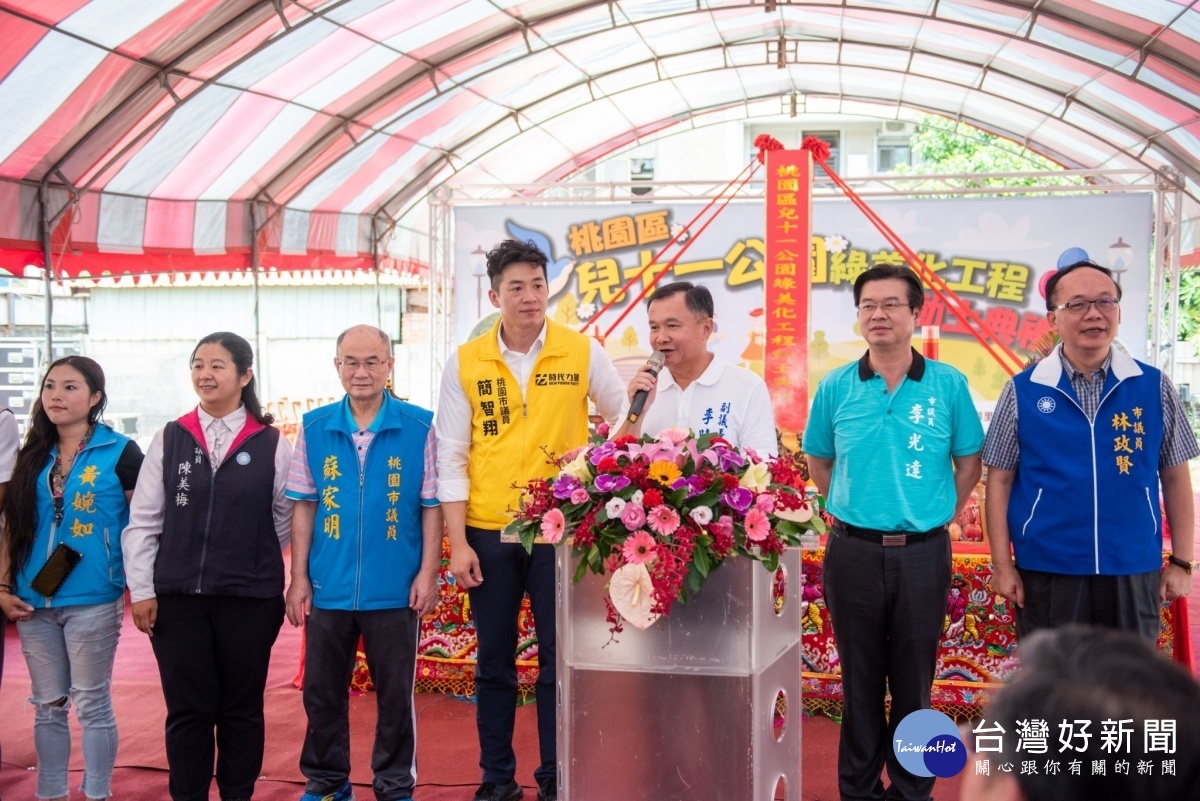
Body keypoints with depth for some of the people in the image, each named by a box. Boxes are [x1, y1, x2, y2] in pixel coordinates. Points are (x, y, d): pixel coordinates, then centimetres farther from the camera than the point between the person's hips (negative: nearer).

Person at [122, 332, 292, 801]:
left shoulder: (271, 443, -1)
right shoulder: (169, 439, 4)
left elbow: (288, 518, 7)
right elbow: (142, 522, 4)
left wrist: (250, 558, 9)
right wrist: (141, 590, -1)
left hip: (250, 599, -1)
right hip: (177, 598, 1)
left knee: (241, 709, 10)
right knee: (187, 709, 7)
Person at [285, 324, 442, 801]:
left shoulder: (420, 427, -6)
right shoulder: (314, 428, 2)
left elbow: (431, 506, -3)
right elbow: (304, 507, 5)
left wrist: (428, 573, -7)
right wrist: (298, 578, 2)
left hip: (395, 590, -2)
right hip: (328, 587, 3)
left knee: (395, 694, 10)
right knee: (322, 691, 13)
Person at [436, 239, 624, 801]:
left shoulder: (582, 352, -2)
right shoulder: (466, 363, 0)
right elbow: (451, 457, 0)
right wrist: (458, 543, -4)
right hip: (489, 533, 1)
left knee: (559, 658, 6)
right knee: (494, 661, 11)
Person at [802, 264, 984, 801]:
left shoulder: (948, 385, -2)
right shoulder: (835, 388, 1)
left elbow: (968, 462, 8)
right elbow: (818, 462, 14)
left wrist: (940, 515, 2)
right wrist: (848, 509, 7)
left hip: (922, 553, -1)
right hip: (854, 551, 1)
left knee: (914, 682, 9)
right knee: (860, 680, 11)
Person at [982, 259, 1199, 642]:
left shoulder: (1155, 387, 0)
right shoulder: (1022, 391, -3)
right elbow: (1000, 481, -1)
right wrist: (1002, 565, -4)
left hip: (1134, 573, 1)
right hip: (1046, 573, -1)